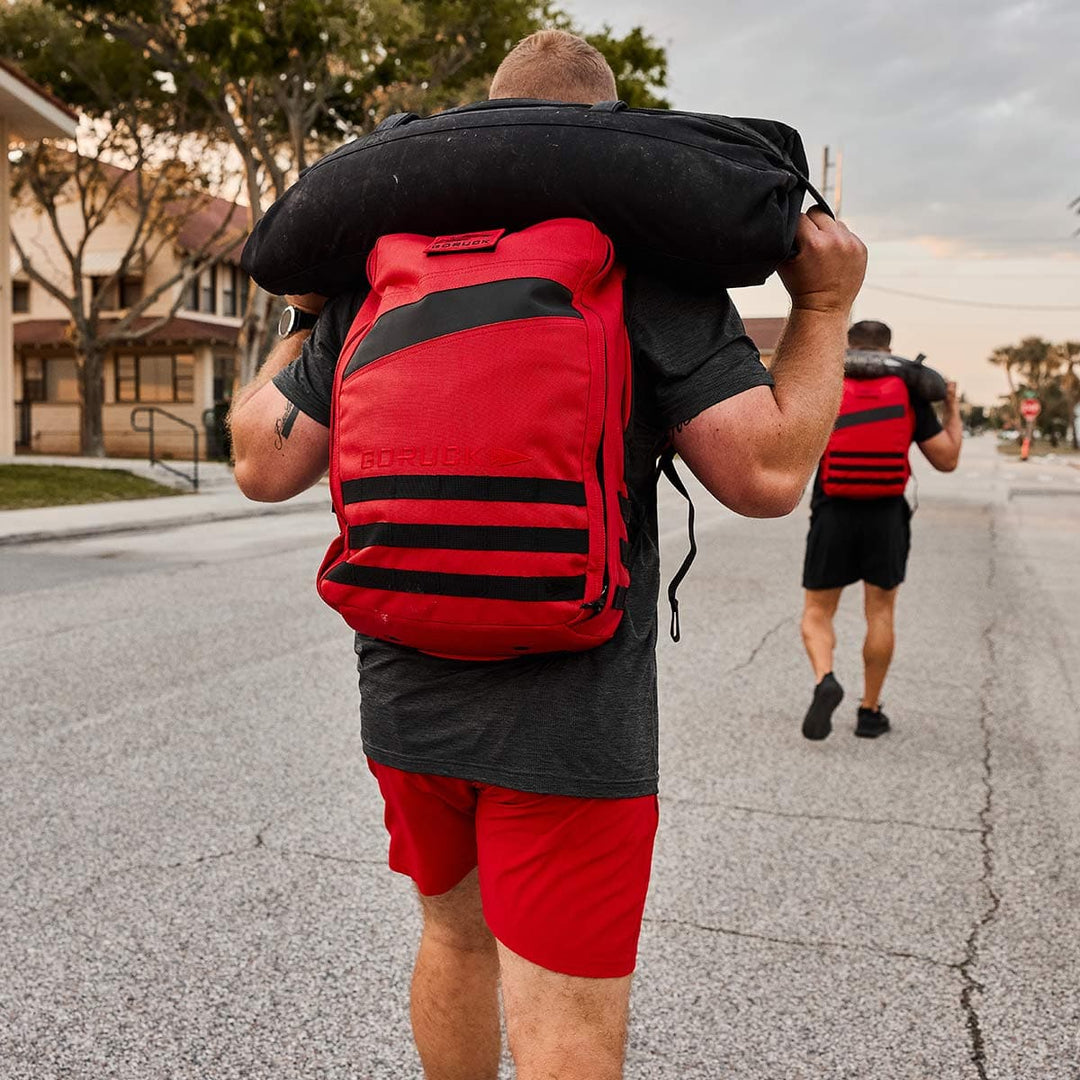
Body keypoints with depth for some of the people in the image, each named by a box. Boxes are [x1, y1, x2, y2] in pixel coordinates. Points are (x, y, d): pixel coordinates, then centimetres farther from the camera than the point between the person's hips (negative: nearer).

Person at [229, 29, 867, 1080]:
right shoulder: (647, 264, -7)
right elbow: (766, 471, -13)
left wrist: (301, 323, 22)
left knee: (456, 935, 28)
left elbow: (264, 462, 6)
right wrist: (826, 307, 1)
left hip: (405, 702, 5)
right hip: (571, 719, -4)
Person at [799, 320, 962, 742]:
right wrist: (953, 410, 20)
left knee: (817, 613, 9)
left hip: (833, 516, -1)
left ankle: (824, 681, -18)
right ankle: (870, 711, 17)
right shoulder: (910, 395, 3)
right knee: (880, 614, 13)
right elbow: (947, 459, 6)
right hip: (886, 517, 1)